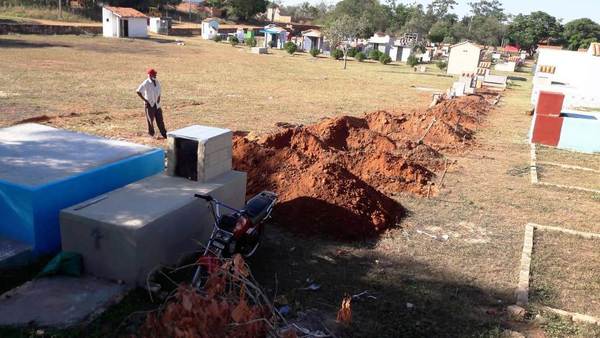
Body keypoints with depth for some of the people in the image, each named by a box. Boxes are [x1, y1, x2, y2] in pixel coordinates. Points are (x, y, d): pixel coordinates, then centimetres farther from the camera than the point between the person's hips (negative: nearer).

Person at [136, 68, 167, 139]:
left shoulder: (157, 82, 6)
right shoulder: (146, 83, -14)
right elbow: (138, 92, -14)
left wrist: (159, 97, 2)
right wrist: (145, 100, -15)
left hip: (157, 104, 5)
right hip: (149, 104, -5)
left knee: (160, 120, 6)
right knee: (150, 120, 5)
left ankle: (164, 134, 9)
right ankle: (151, 134, 18)